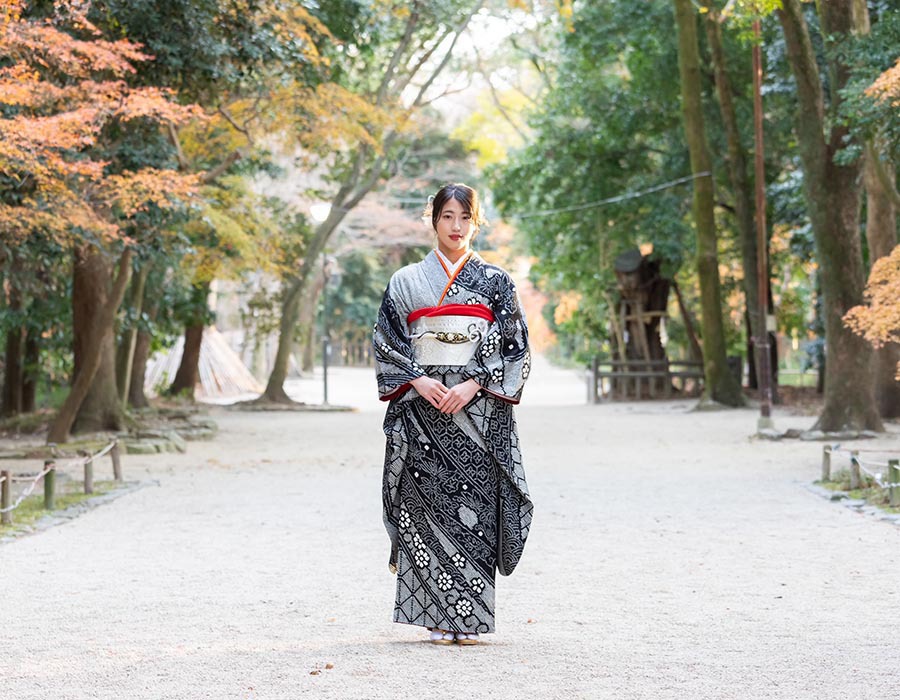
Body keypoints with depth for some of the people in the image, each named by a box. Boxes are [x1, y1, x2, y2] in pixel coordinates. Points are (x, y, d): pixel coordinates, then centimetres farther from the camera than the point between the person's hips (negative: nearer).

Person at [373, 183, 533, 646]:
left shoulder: (495, 281, 8)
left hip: (477, 408, 0)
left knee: (473, 503, -5)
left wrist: (474, 385, -10)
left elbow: (515, 348, 3)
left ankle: (470, 619, 1)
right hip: (421, 407, 0)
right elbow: (386, 345, 6)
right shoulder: (406, 281, 10)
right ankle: (438, 618, 0)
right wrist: (418, 381, -10)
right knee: (427, 503, -5)